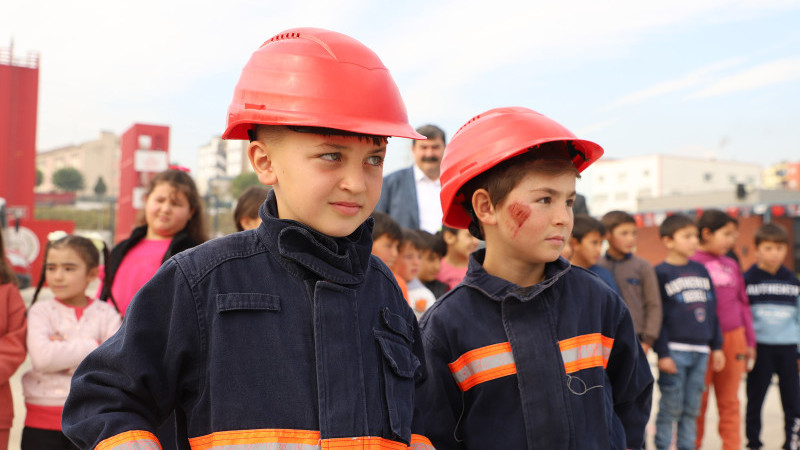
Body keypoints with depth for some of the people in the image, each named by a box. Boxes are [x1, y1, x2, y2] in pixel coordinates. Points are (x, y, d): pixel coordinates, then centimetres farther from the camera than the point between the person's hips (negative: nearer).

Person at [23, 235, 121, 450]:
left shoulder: (106, 313, -1)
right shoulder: (41, 311, -2)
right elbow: (43, 357, -19)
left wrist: (64, 351, -15)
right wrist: (93, 346, -13)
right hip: (42, 422, 0)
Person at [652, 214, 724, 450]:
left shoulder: (701, 270, 14)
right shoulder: (660, 273, -4)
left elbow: (712, 311, 17)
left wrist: (716, 346, 13)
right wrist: (662, 353, -13)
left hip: (700, 351, 6)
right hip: (674, 350, -5)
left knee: (692, 409, 10)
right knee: (671, 408, -2)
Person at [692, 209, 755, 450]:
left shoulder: (731, 266, 10)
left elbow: (743, 303, 15)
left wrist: (750, 341, 14)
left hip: (733, 338, 5)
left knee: (729, 401, 11)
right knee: (698, 402, 5)